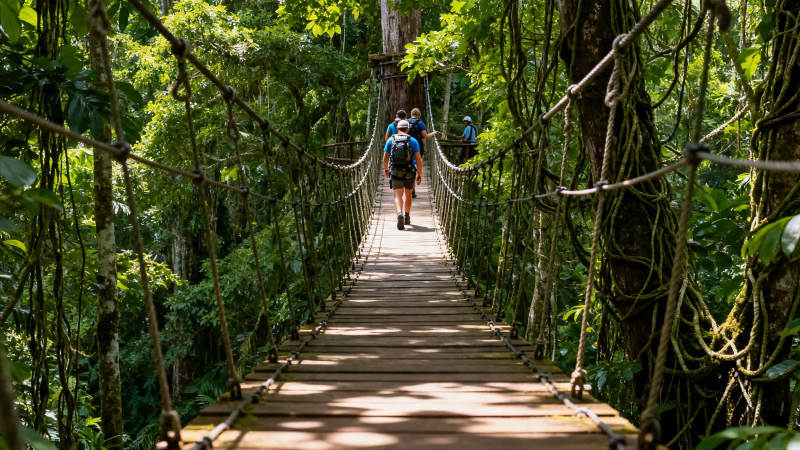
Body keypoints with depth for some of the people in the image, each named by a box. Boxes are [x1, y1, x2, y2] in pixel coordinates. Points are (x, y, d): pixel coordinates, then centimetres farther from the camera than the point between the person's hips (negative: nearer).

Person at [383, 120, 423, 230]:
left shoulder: (390, 140, 3)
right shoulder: (413, 141, 0)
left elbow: (385, 158, 6)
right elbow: (418, 159, -6)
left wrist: (386, 169, 23)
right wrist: (419, 174, 0)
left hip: (396, 172, -1)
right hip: (409, 173, 1)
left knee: (398, 196, -3)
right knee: (408, 194, 21)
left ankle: (400, 214, -31)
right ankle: (407, 217, 31)